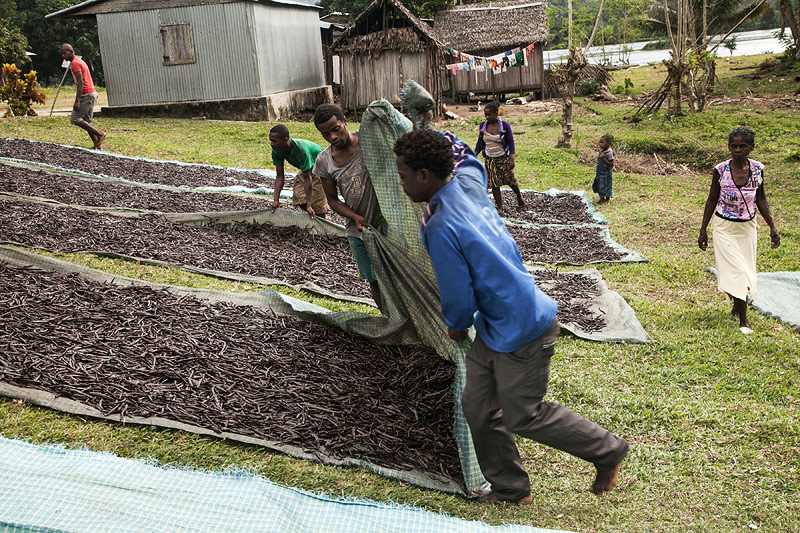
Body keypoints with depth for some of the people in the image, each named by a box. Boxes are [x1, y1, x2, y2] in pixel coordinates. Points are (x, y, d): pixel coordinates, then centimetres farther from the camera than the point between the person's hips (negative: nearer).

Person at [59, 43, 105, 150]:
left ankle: (99, 134, -9)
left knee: (74, 119, -6)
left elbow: (80, 83, -20)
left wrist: (77, 101, -24)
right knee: (86, 121, 12)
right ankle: (97, 144, 8)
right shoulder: (80, 61, 19)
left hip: (86, 95, -10)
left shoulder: (75, 63, -12)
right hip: (92, 93, 10)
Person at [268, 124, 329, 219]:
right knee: (298, 198, -1)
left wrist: (309, 205, -34)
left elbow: (307, 178, -36)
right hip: (306, 169, 7)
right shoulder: (276, 151, -20)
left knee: (318, 201, -10)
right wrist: (276, 200, -22)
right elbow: (280, 177, -15)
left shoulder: (301, 150, -41)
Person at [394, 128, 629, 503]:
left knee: (523, 416, 7)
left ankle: (608, 452, 26)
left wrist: (457, 326, 3)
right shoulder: (468, 180, -1)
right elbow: (463, 154, 25)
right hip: (495, 327, 10)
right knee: (478, 407, 13)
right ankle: (510, 489, 30)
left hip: (522, 330, -10)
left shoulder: (442, 227, -26)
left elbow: (458, 297, -18)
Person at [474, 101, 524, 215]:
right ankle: (500, 208, 6)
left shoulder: (505, 125, -10)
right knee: (494, 184, -1)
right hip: (489, 159, 3)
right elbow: (479, 143, 10)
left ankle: (519, 196, 35)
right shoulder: (483, 125, 0)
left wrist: (512, 159, -15)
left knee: (510, 180, 5)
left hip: (503, 158, -3)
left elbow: (511, 142, -7)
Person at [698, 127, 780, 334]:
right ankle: (743, 319, 3)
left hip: (747, 227, 3)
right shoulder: (720, 170, -11)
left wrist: (772, 227, 4)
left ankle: (738, 305, 36)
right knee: (735, 270, -7)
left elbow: (761, 200, 6)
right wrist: (703, 230, -2)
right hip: (724, 227, -3)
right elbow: (712, 201, -2)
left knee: (745, 270, 10)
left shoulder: (757, 169, -5)